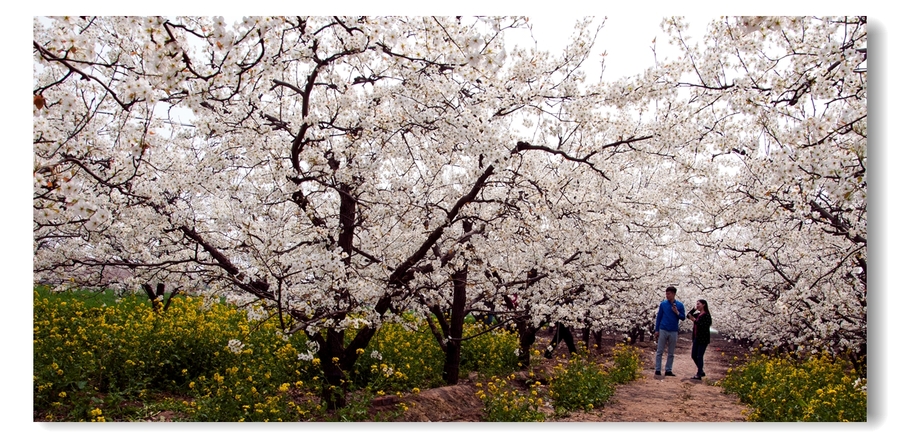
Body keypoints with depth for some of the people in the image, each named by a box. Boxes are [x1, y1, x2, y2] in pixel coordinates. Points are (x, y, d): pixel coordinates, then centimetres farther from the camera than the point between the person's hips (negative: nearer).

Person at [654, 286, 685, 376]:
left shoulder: (679, 305, 2)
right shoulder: (663, 304, 2)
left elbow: (683, 318, 4)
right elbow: (659, 317, 5)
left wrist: (677, 312, -15)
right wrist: (656, 330, 1)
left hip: (673, 332, 1)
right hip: (663, 330, -1)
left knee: (671, 353, 7)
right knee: (659, 351, -1)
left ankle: (668, 370, 13)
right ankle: (658, 370, 3)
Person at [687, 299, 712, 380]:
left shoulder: (706, 315, -12)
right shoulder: (697, 314, 12)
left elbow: (705, 326, -20)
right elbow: (688, 315, 11)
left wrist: (695, 320, -24)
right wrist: (694, 309, 2)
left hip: (703, 339, -8)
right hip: (696, 338, 8)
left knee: (699, 356, -5)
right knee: (693, 356, 12)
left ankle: (699, 375, 2)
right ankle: (701, 372, 26)